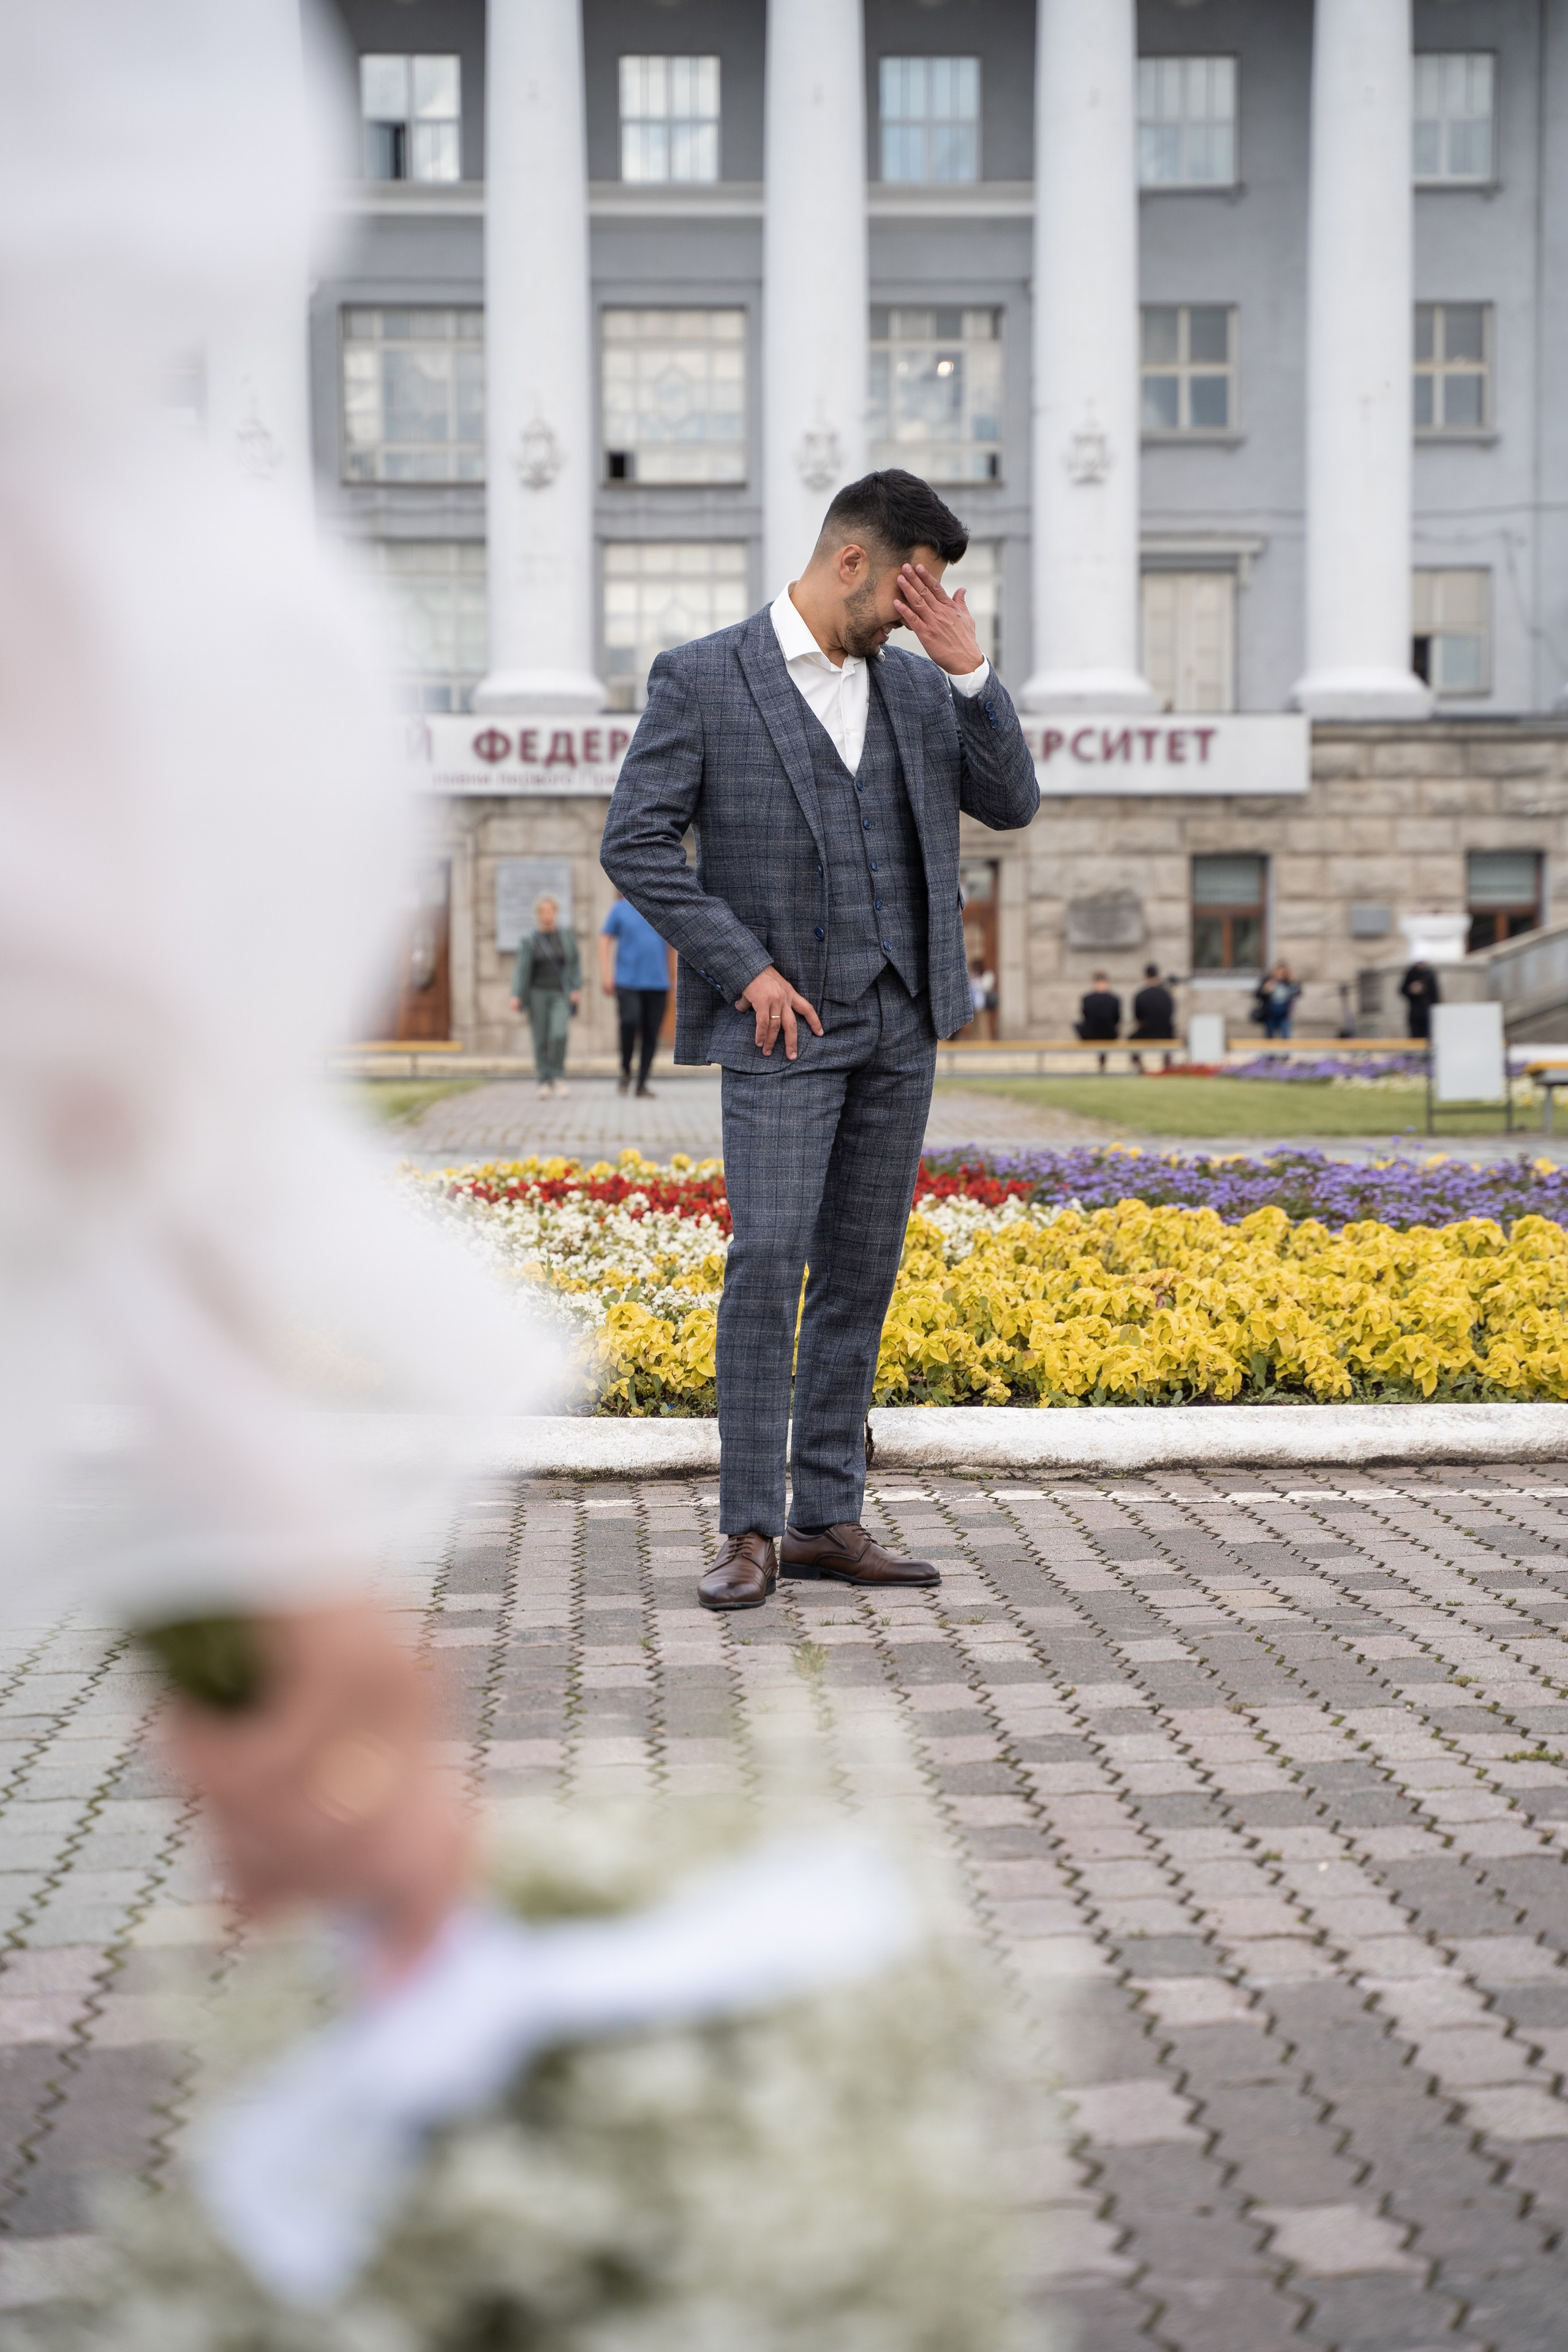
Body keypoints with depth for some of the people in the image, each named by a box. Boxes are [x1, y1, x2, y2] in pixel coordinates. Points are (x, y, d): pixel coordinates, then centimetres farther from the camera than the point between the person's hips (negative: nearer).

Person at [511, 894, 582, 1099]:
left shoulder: (568, 938, 7)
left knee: (559, 1034, -17)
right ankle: (544, 1082, 6)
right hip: (538, 993, 0)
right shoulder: (528, 941, 3)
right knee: (541, 1040, 0)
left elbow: (575, 965, 11)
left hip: (561, 994, 0)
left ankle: (557, 1077, -5)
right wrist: (516, 996, -7)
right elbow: (520, 969, 1)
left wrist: (577, 989, 0)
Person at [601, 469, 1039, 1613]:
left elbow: (1012, 803, 7)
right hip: (784, 1023, -5)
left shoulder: (914, 683, 12)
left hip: (901, 1020, 5)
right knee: (769, 1260, -12)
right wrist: (746, 969, -12)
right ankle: (750, 1532, -5)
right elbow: (635, 844, -7)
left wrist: (971, 672, -5)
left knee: (862, 1271, 7)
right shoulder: (701, 679, -3)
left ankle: (827, 1519, 13)